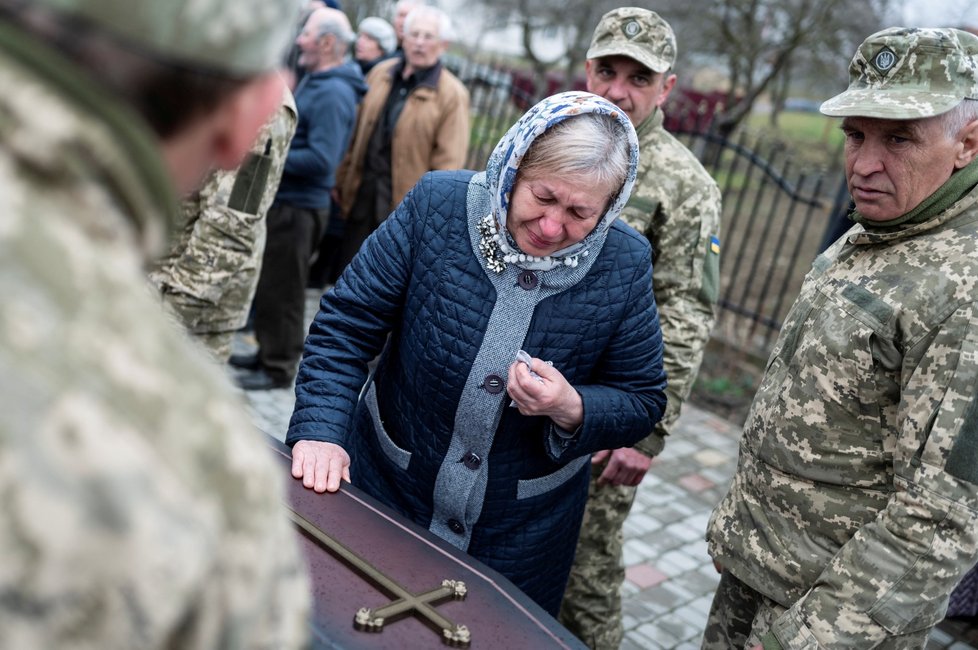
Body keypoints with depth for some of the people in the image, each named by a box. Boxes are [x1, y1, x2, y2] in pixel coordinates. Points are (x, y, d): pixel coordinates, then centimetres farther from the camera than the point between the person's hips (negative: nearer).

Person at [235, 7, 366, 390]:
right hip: (283, 199, 10)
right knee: (269, 284, 18)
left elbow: (320, 160, -26)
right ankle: (267, 353, 31)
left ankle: (279, 368, 13)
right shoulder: (314, 81, 13)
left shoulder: (333, 94, -19)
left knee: (282, 290, 0)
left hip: (299, 206, -10)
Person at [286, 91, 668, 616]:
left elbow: (642, 402, -5)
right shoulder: (437, 205, -16)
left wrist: (572, 410, -25)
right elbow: (346, 324, -11)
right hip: (382, 491, 1)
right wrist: (321, 430, -21)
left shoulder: (625, 264, -14)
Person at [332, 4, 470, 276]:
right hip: (363, 193, 5)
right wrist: (342, 182, 12)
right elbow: (358, 134, 12)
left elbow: (448, 162, -12)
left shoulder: (452, 94, -10)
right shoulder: (380, 73, 7)